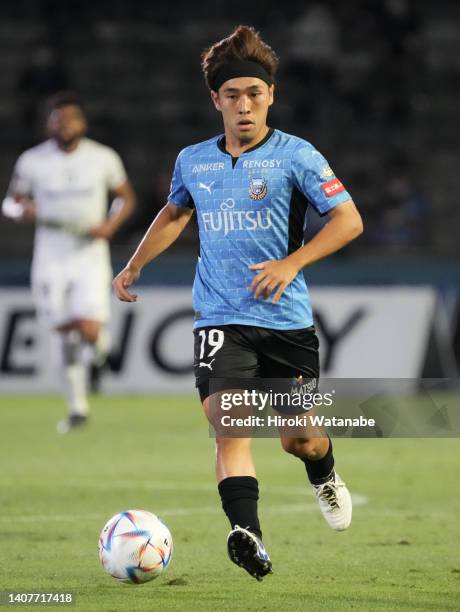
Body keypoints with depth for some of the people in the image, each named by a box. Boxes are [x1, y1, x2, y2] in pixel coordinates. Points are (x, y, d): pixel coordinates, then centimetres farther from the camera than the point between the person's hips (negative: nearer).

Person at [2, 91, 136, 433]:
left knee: (89, 331, -16)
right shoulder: (32, 161, 0)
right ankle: (77, 408, 18)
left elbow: (127, 198, 10)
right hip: (50, 260, 1)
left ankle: (99, 340, 24)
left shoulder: (103, 159, -1)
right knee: (62, 335, 3)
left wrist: (110, 226, -9)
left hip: (90, 256, -1)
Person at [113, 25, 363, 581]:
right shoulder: (193, 161, 9)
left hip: (287, 320, -1)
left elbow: (349, 219, -8)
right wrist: (133, 267, 27)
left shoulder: (295, 155, -4)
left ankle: (325, 477, 45)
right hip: (220, 320, 2)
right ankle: (248, 538, -31)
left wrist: (292, 264, -19)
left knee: (300, 441, 10)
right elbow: (174, 214, 30)